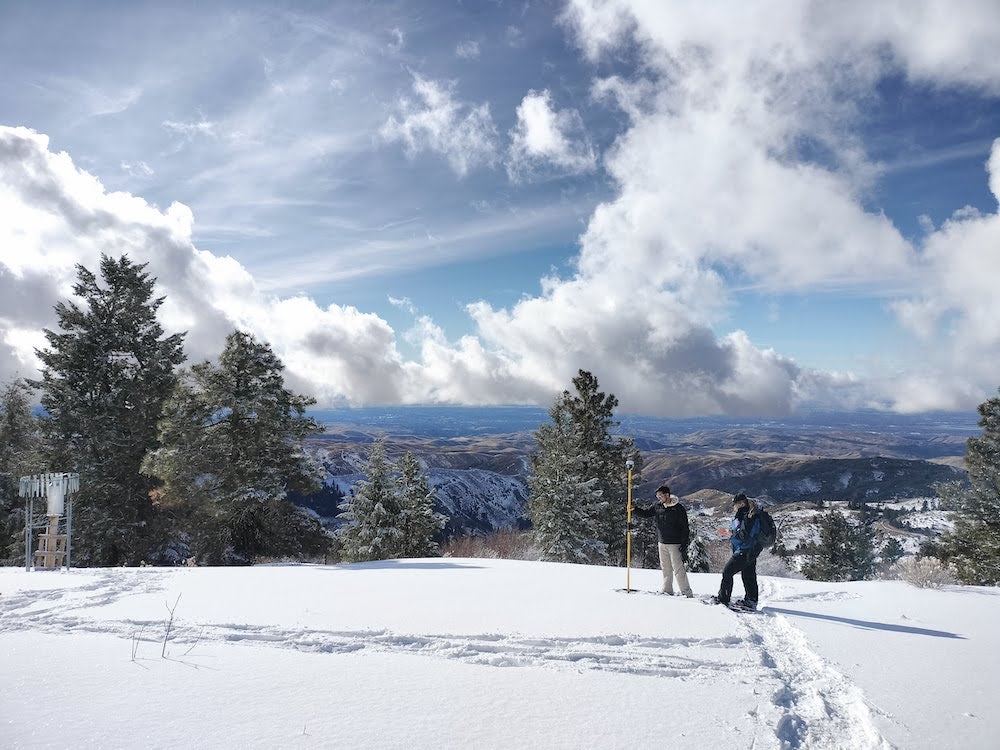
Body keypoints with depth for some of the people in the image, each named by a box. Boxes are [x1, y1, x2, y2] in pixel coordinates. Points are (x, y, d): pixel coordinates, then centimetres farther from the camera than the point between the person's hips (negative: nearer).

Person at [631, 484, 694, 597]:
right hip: (662, 543, 6)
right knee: (666, 569, 11)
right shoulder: (657, 506, 5)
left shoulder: (679, 509, -10)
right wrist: (635, 509, -4)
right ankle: (667, 591, 20)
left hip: (675, 544, -5)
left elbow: (685, 528, -9)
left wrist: (684, 545, -14)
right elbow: (645, 513, 15)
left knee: (678, 569, -8)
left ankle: (687, 593, -4)